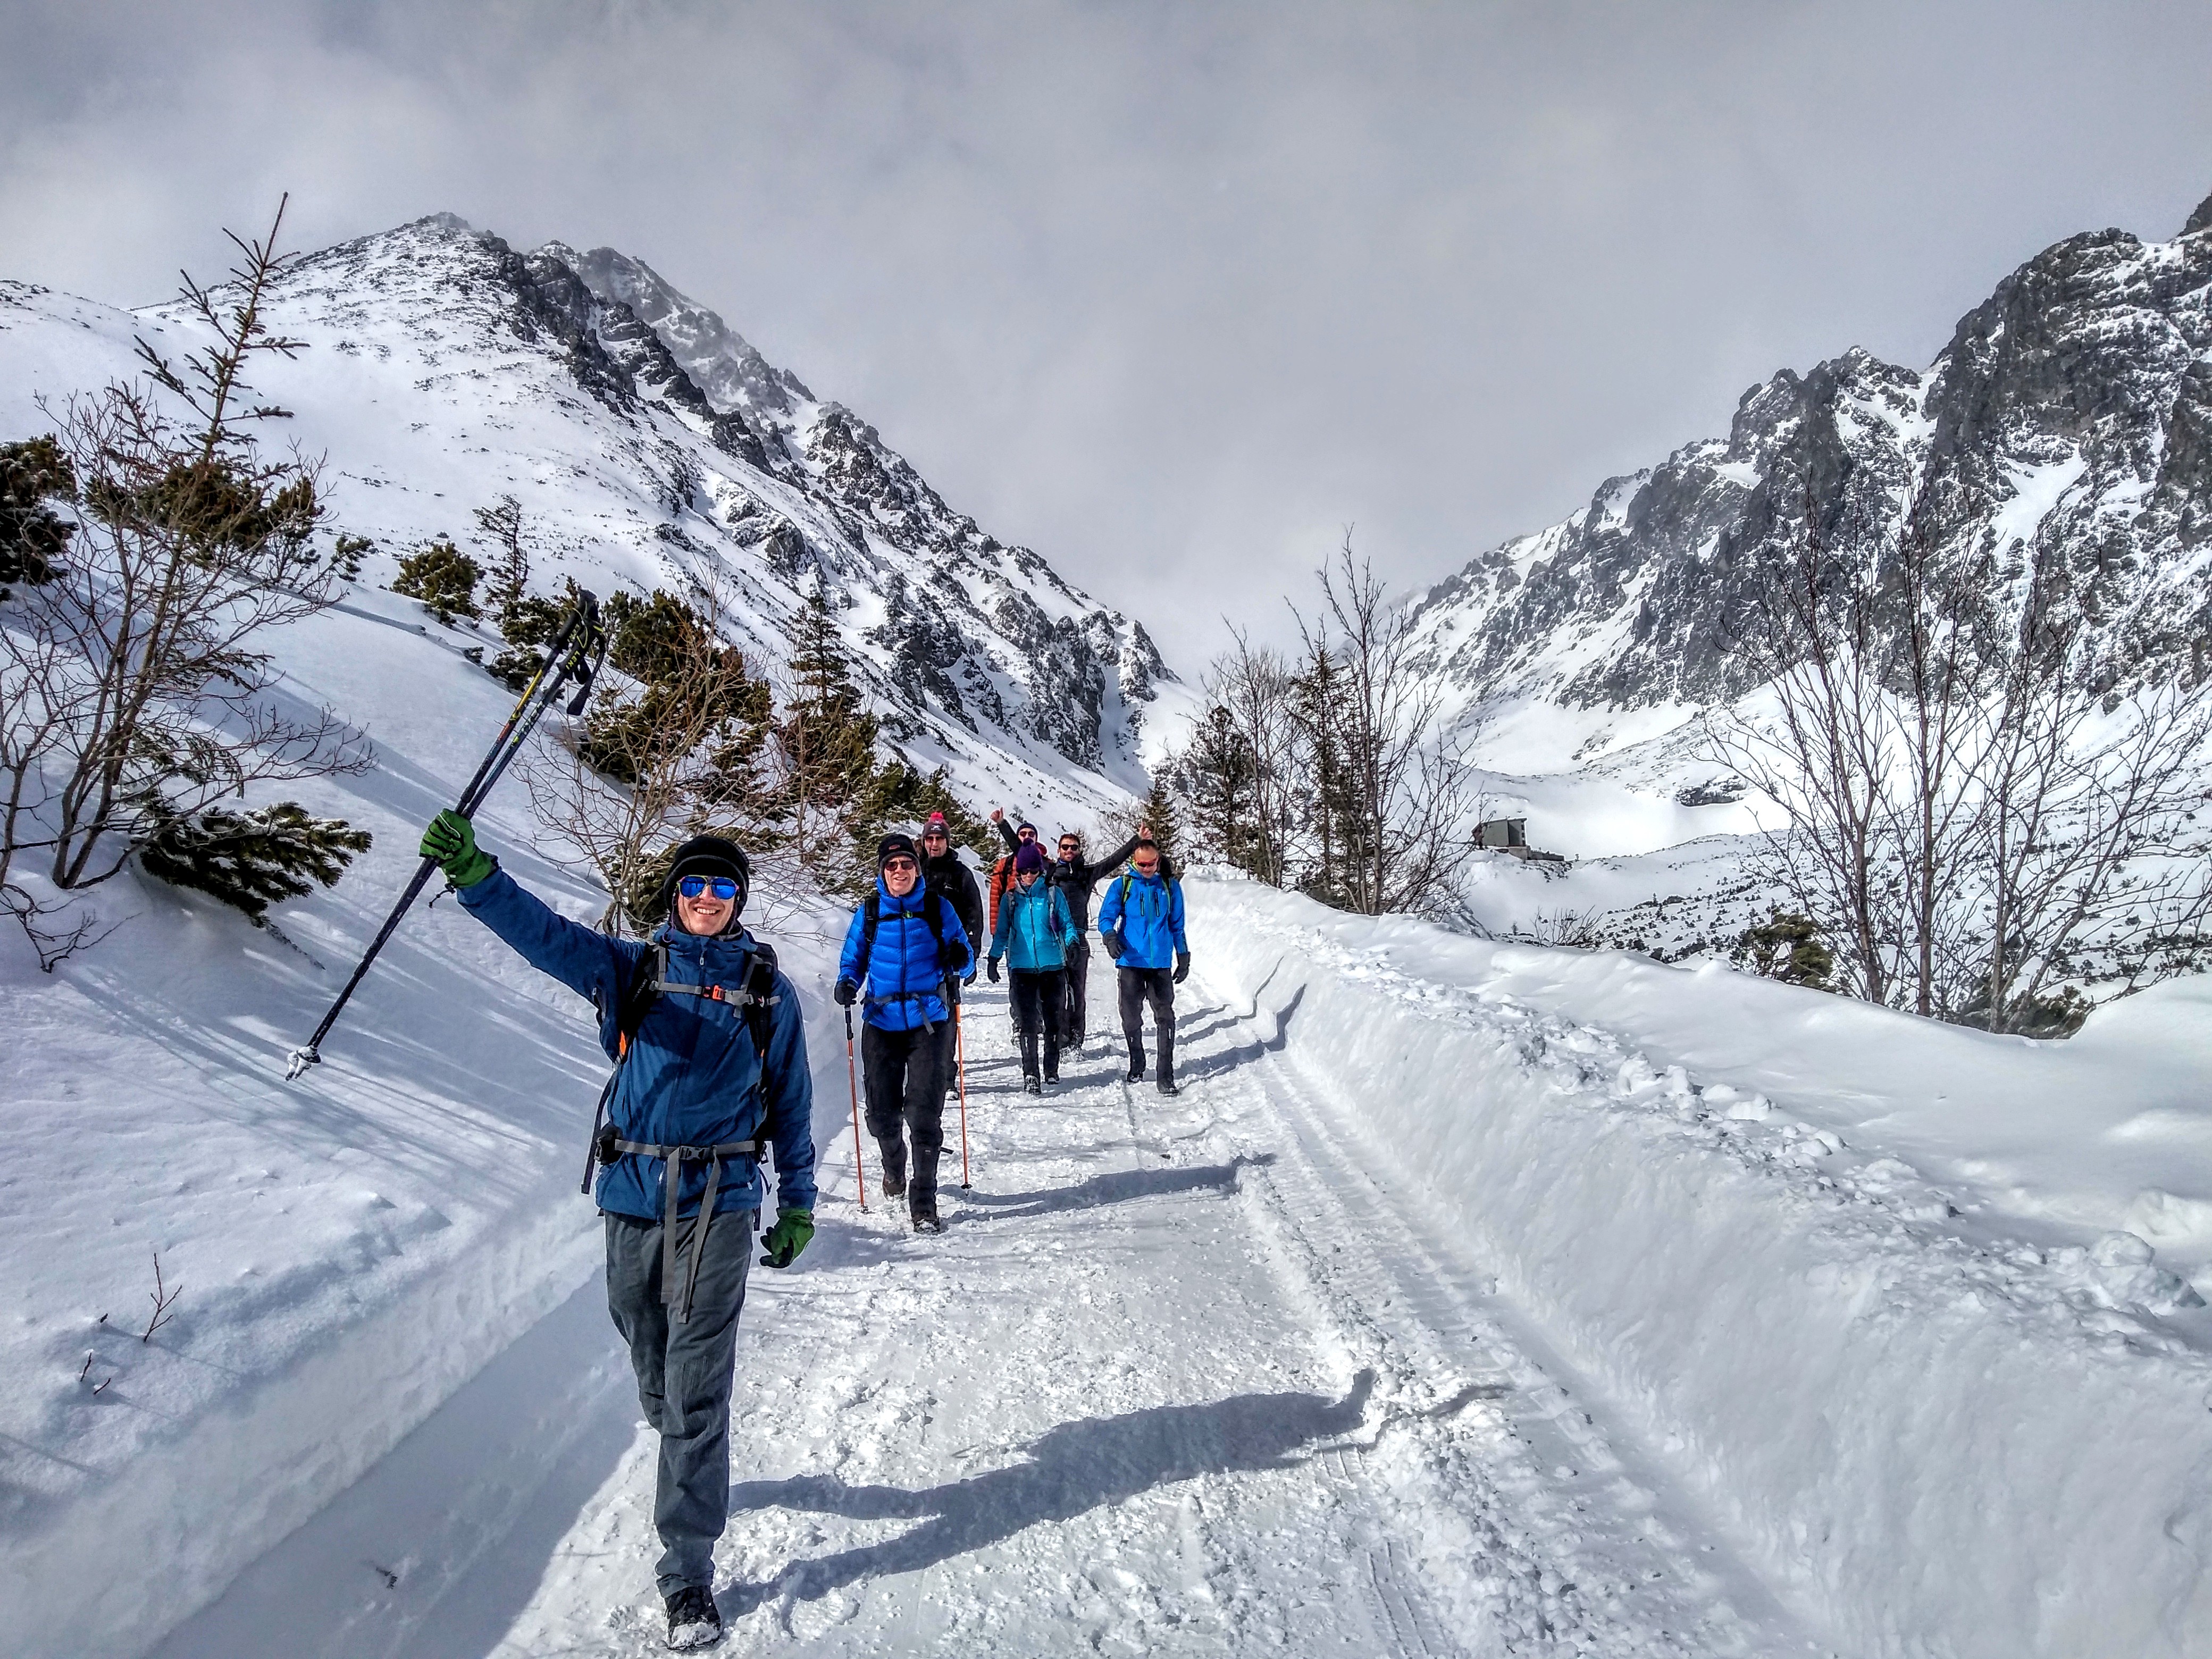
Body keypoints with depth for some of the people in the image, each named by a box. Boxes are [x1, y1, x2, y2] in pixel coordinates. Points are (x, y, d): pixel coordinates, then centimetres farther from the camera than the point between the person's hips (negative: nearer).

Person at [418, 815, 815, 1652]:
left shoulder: (769, 990, 4)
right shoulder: (635, 967, 4)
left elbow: (791, 1102, 9)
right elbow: (548, 935, -13)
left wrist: (799, 1202, 10)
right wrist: (476, 875, -30)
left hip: (718, 1203, -2)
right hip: (632, 1195, 2)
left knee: (697, 1386, -3)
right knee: (651, 1365, 19)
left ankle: (689, 1572, 7)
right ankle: (690, 1464, 49)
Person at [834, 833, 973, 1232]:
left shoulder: (938, 907, 0)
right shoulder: (869, 911, 3)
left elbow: (962, 964, 4)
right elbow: (853, 959, 12)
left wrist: (960, 957, -19)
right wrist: (847, 984, -9)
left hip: (929, 1023, -2)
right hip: (881, 1024, 2)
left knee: (924, 1114, -8)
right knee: (882, 1113, 9)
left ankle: (923, 1204, 1)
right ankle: (894, 1169, 41)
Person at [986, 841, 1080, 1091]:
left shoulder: (1053, 893, 4)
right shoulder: (1011, 898, 8)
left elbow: (1066, 924, 6)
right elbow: (1002, 932, 13)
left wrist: (1071, 942, -13)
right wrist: (994, 958, 5)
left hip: (1051, 965, 0)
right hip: (1022, 967, 0)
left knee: (1052, 1019, 10)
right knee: (1027, 1022, -6)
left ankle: (1052, 1069, 25)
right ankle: (1030, 1074, -7)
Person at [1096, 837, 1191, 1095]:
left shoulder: (1170, 886, 7)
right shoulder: (1122, 886, 2)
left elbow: (1177, 925, 14)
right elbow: (1106, 917, -2)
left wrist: (1183, 958, 14)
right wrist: (1110, 937, -23)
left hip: (1161, 963, 0)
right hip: (1131, 961, 0)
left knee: (1165, 1016, -7)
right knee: (1131, 1017, 8)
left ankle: (1166, 1076, -5)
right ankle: (1136, 1065, 29)